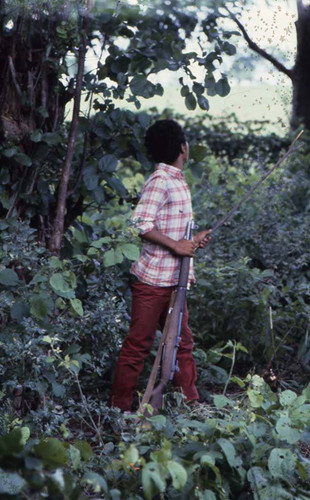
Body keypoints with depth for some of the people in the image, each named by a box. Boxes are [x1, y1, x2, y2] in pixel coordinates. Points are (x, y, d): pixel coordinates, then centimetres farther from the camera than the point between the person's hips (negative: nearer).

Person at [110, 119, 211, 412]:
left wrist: (192, 241, 8)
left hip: (173, 281, 9)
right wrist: (176, 245, -21)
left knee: (183, 342, 14)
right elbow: (141, 223, -22)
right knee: (139, 344, -2)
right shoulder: (160, 181, -13)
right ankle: (119, 408, 8)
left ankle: (190, 404, 23)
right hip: (153, 279, -9)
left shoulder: (177, 181, 16)